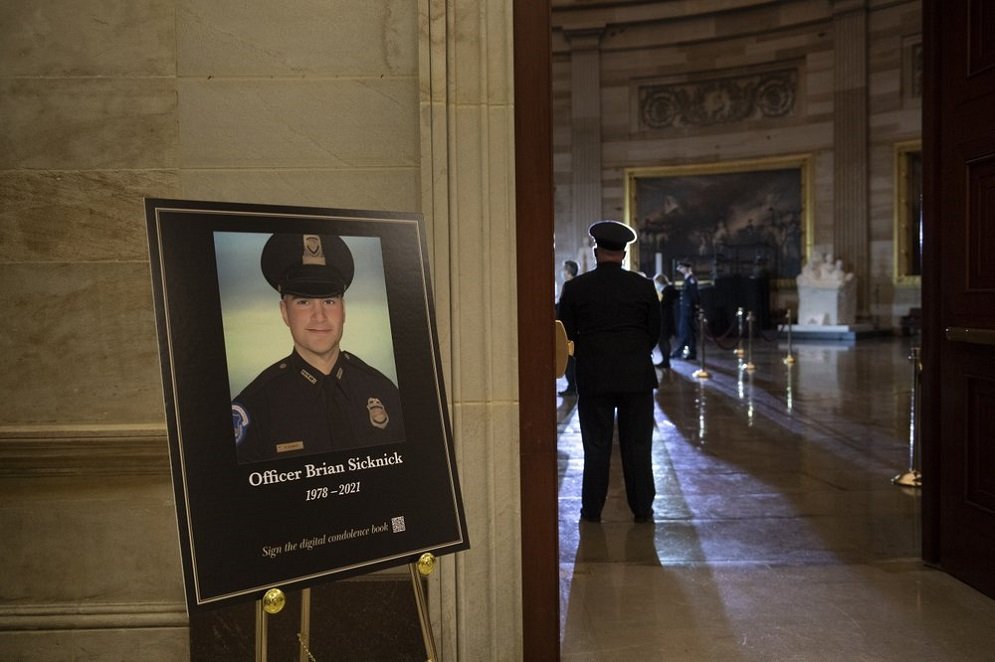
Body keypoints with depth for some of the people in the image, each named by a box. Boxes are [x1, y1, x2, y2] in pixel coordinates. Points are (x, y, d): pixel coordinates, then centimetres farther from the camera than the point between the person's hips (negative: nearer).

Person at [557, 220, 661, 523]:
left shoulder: (575, 288, -3)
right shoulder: (644, 286, 0)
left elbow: (567, 334, 0)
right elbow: (655, 331, 6)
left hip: (593, 378, 0)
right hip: (637, 376, 1)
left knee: (596, 446, 7)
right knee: (638, 445, 7)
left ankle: (591, 510, 14)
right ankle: (642, 509, 14)